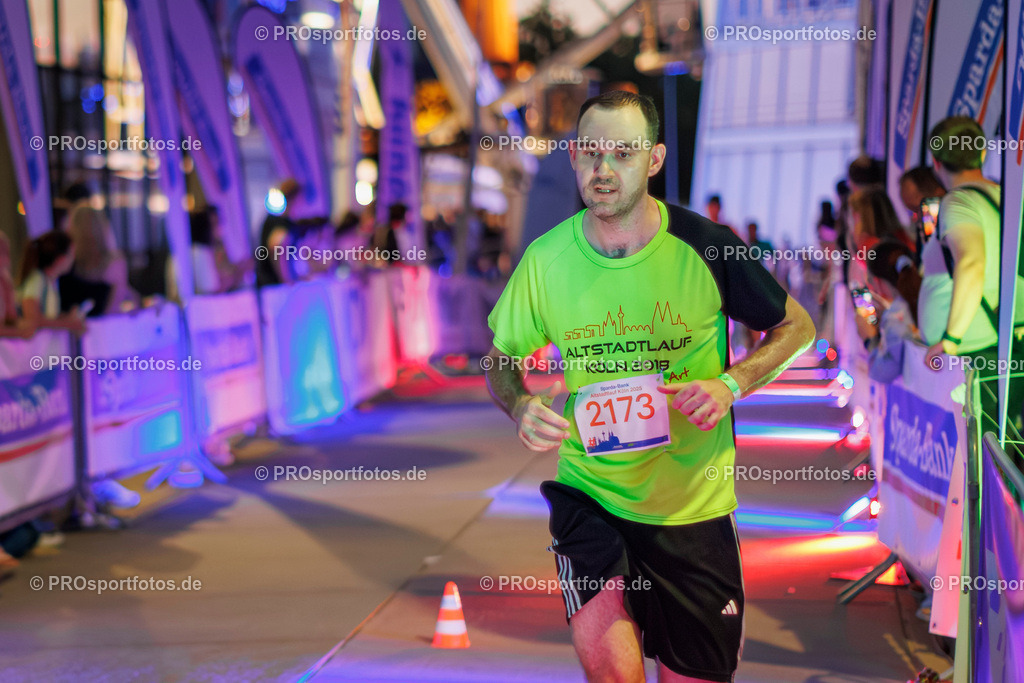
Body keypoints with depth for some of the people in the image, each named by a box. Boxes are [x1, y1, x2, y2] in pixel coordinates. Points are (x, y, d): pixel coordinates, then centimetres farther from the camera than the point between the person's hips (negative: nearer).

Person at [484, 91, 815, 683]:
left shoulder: (703, 246, -9)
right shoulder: (546, 259, -6)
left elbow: (797, 328, 3)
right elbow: (502, 359, 9)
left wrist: (730, 385, -14)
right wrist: (520, 406, -14)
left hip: (693, 506, 0)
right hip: (589, 495, 0)